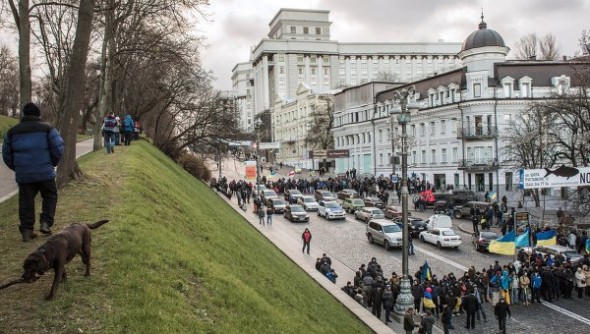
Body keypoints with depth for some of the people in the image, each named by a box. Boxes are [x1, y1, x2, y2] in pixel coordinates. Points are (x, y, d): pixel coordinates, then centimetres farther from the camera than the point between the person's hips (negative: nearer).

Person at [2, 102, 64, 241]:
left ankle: (27, 230, 10)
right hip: (45, 172, -2)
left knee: (26, 201, 10)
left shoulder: (12, 131, 10)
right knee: (50, 197, 15)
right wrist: (52, 163, 8)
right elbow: (58, 149, -8)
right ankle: (46, 223, 4)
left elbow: (6, 154, 13)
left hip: (23, 174, 3)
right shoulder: (47, 129, -1)